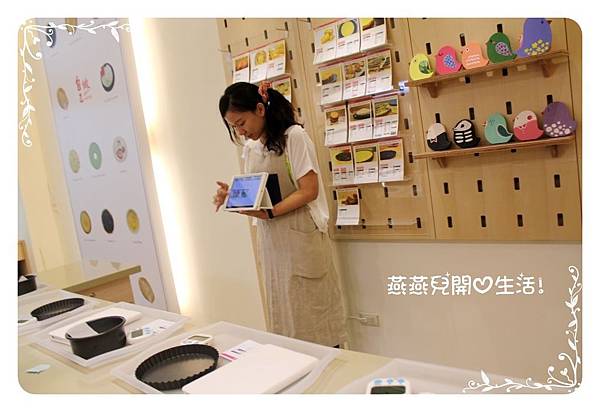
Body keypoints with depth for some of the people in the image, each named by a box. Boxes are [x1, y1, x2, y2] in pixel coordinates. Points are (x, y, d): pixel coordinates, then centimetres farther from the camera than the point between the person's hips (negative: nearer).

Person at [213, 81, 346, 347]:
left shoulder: (293, 136, -10)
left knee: (311, 312, 1)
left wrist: (270, 213, -22)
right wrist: (233, 194, -3)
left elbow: (309, 191, -14)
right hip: (270, 240, 6)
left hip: (300, 235, -6)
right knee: (283, 314, 10)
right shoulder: (250, 146, 12)